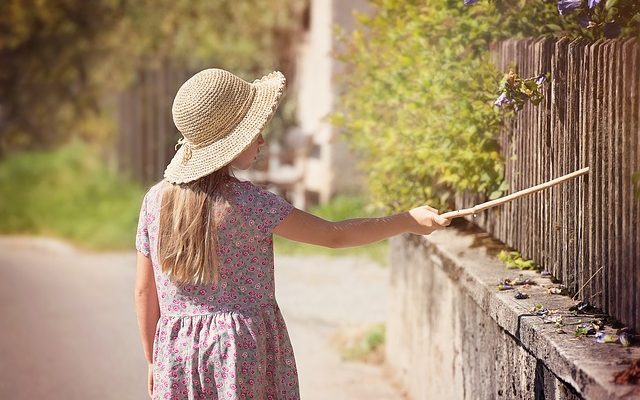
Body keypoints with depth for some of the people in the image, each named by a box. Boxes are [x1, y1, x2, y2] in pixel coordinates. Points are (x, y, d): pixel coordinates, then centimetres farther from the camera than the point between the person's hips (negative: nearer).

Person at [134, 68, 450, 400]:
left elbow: (144, 292, 6)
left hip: (175, 352, 4)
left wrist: (153, 361, 17)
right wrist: (408, 221, 2)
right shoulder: (247, 202, -13)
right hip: (243, 350, -4)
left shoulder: (156, 200, 1)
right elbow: (333, 235, -7)